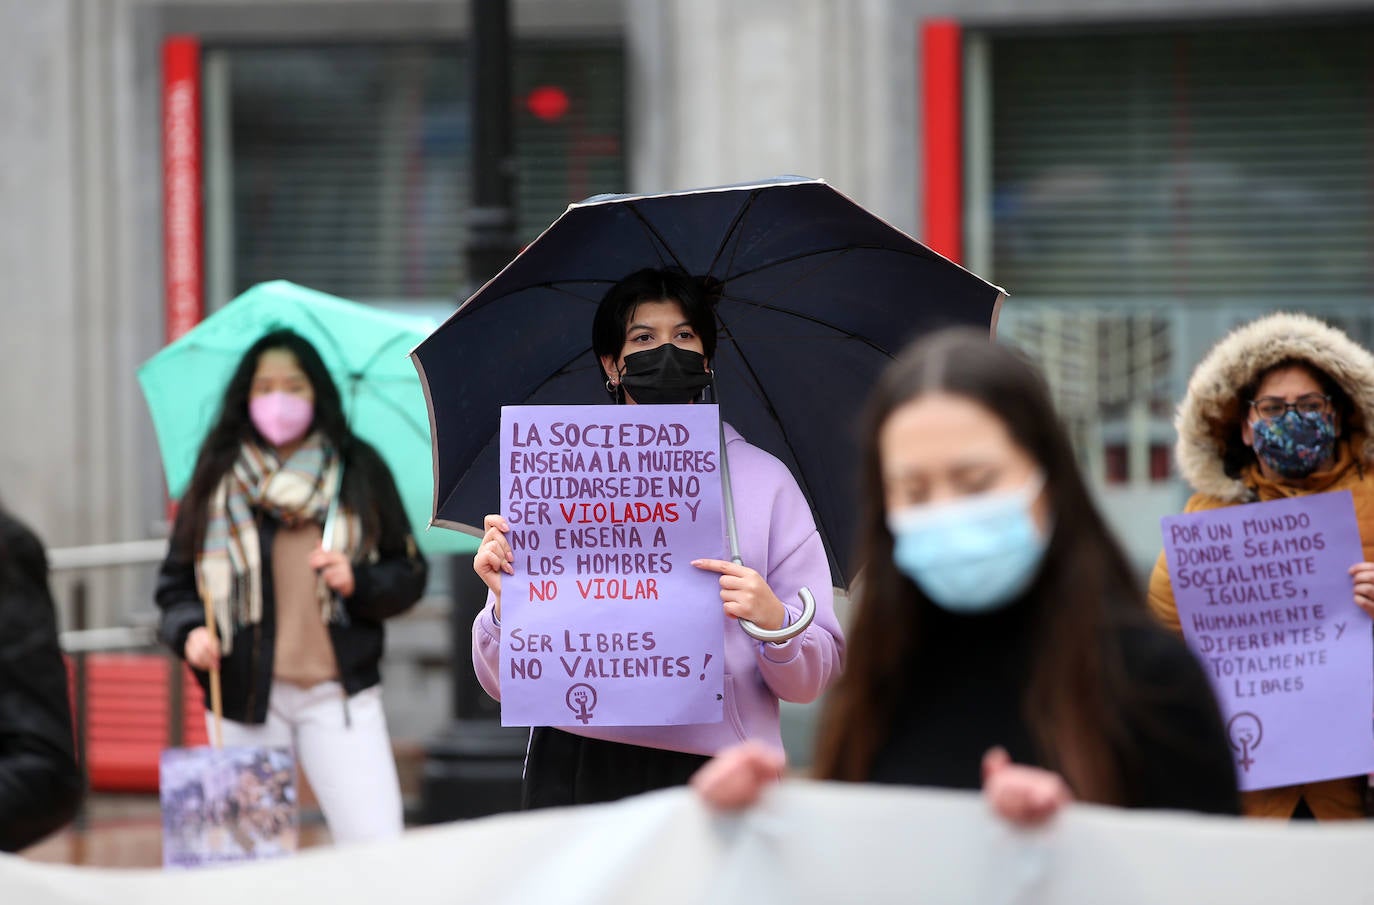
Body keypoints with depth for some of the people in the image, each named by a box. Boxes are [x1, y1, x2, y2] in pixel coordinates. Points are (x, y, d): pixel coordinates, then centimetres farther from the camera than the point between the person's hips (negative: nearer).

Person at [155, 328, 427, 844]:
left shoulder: (360, 472, 7)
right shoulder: (217, 479, 8)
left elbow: (410, 575, 9)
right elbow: (175, 582, 10)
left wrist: (358, 582, -10)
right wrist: (190, 631, -9)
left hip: (339, 695, -1)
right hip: (244, 696, 1)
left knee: (376, 846, -12)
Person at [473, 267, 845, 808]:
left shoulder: (763, 480, 12)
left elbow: (814, 680, 8)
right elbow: (504, 683, 10)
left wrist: (774, 621, -13)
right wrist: (506, 603, -10)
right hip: (580, 776, 0)